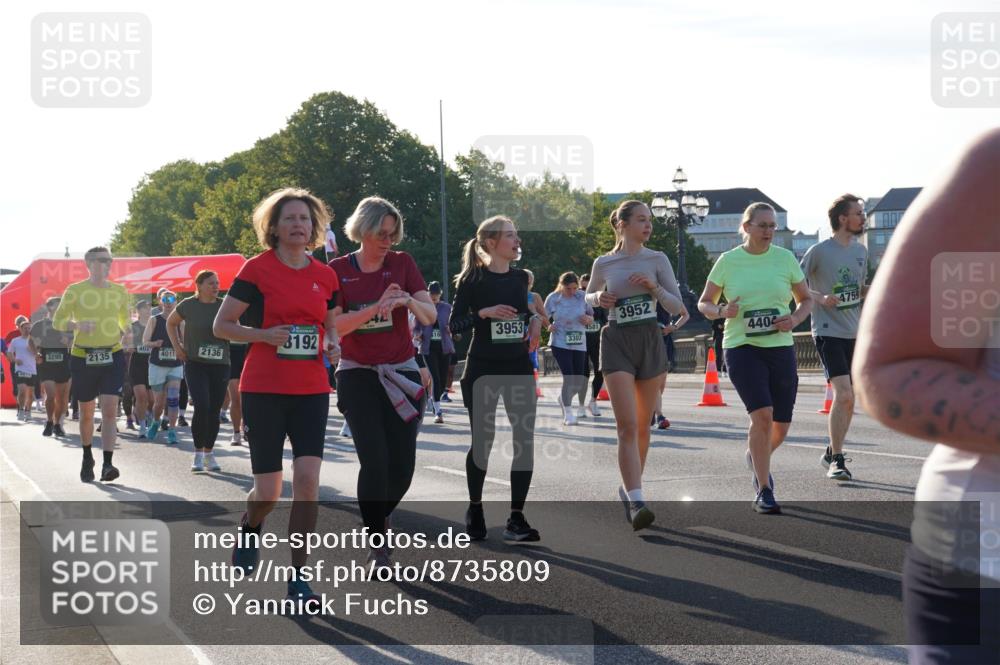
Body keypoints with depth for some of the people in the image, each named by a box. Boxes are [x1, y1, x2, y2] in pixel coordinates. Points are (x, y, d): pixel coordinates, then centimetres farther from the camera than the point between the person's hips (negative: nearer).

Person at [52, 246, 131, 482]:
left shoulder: (120, 291, 8)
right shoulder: (74, 290, -1)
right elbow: (57, 321, 1)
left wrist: (124, 332, 0)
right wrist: (77, 325, -18)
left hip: (113, 356, 1)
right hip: (83, 358, -1)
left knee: (110, 410, -13)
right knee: (86, 413, 10)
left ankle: (107, 465, -18)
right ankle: (87, 458, 33)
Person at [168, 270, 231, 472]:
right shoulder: (188, 305, 0)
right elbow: (171, 323, 16)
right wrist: (177, 346, 7)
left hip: (220, 365, 2)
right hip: (195, 364, -2)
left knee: (214, 410, 5)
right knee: (202, 407, -15)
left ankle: (209, 453, 20)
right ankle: (198, 454, -4)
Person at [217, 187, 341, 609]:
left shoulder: (325, 276, 7)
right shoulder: (258, 269, -5)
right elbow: (221, 326, -2)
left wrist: (333, 345, 0)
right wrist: (266, 335, -17)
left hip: (311, 391, 3)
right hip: (264, 390, -3)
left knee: (307, 478, -12)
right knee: (268, 490, 1)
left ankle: (298, 576, -3)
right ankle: (250, 528, 38)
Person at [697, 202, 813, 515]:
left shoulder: (785, 258, 6)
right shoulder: (728, 261, 2)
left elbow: (806, 299, 14)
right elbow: (704, 303, 10)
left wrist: (795, 319, -6)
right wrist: (723, 312, -11)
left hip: (780, 348, 3)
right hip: (742, 348, -3)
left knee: (781, 425, 6)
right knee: (762, 414, -20)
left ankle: (756, 458, 41)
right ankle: (763, 492, -10)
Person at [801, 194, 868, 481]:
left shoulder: (860, 251, 12)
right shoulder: (819, 251, -8)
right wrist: (820, 298, -19)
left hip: (854, 334, 7)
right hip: (828, 332, -7)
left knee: (848, 400, 11)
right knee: (843, 394, -18)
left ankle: (831, 454, 27)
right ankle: (837, 460, -11)